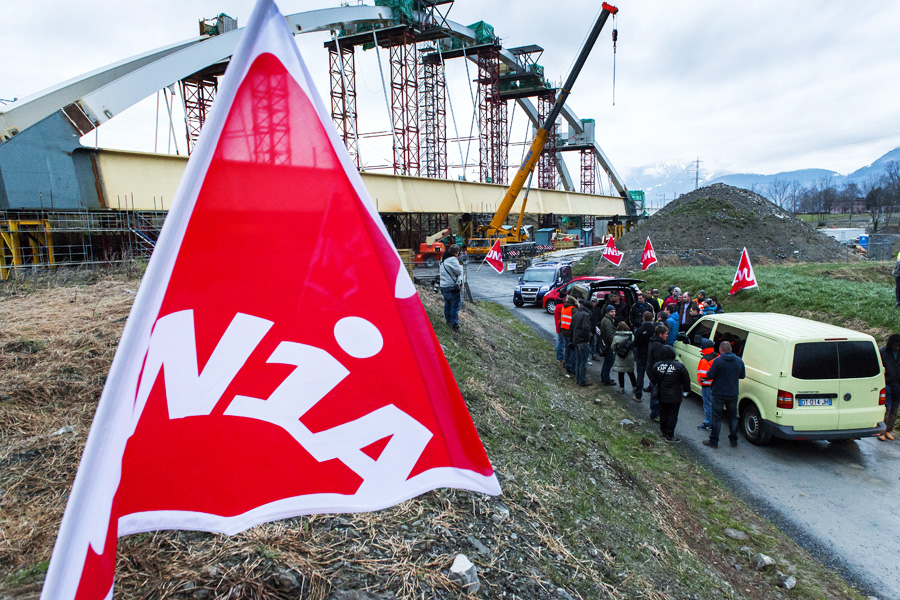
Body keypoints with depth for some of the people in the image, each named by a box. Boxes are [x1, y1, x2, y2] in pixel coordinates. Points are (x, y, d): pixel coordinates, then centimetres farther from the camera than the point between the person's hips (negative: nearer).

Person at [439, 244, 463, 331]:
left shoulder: (443, 259, 13)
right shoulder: (452, 259, -17)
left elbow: (439, 270, 25)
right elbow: (459, 271, -18)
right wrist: (461, 265, 1)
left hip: (443, 286, 9)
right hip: (452, 287, -9)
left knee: (447, 305, 19)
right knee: (455, 306, -5)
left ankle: (448, 321, 29)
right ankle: (454, 325, -6)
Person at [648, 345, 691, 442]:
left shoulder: (656, 366, -3)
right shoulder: (679, 366, -13)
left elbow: (653, 381, 8)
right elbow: (686, 380, -5)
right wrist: (686, 390, 11)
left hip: (662, 396, 4)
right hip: (675, 397, -3)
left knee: (663, 414, 15)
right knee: (673, 416, 4)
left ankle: (664, 433, 25)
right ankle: (670, 436, 7)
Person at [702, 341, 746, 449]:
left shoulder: (718, 361, -18)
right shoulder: (739, 361, 0)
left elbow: (709, 376, -18)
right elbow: (742, 375, 12)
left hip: (719, 393, -5)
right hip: (733, 394, 5)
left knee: (716, 417, 4)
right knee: (733, 417, 17)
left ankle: (713, 441, 9)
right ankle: (734, 441, 26)